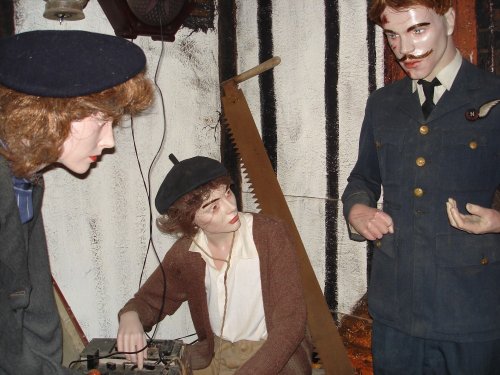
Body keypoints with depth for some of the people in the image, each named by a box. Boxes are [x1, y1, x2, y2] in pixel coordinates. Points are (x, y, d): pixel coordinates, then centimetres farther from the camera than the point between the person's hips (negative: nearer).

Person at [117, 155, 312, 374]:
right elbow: (150, 299, 9)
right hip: (214, 355, 4)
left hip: (275, 355, -3)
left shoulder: (271, 235, -19)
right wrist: (130, 316, -15)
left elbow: (290, 325, -20)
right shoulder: (185, 252, -6)